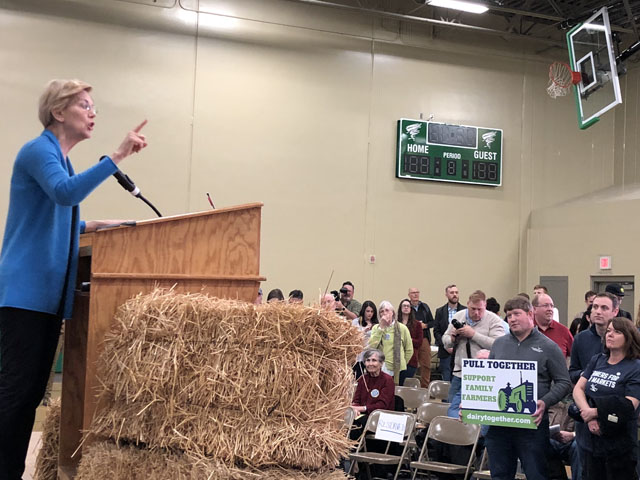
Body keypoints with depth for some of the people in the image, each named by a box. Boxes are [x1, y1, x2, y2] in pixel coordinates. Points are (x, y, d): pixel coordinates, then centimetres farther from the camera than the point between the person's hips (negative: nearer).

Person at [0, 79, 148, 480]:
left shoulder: (60, 159, 19)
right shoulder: (38, 150, -8)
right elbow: (66, 192, -29)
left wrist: (89, 226, 14)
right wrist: (117, 156, -30)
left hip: (48, 293, 9)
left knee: (33, 390, 10)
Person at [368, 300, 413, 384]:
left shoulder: (402, 328, 2)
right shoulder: (376, 328, 6)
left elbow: (409, 350, 9)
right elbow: (371, 346, -10)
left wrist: (401, 364, 8)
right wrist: (381, 328, -10)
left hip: (397, 370, -1)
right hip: (379, 368, 1)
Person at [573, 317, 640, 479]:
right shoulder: (597, 361, 8)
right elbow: (578, 388, 1)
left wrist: (595, 412, -15)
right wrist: (588, 414, -14)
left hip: (618, 446, -5)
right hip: (588, 439, 5)